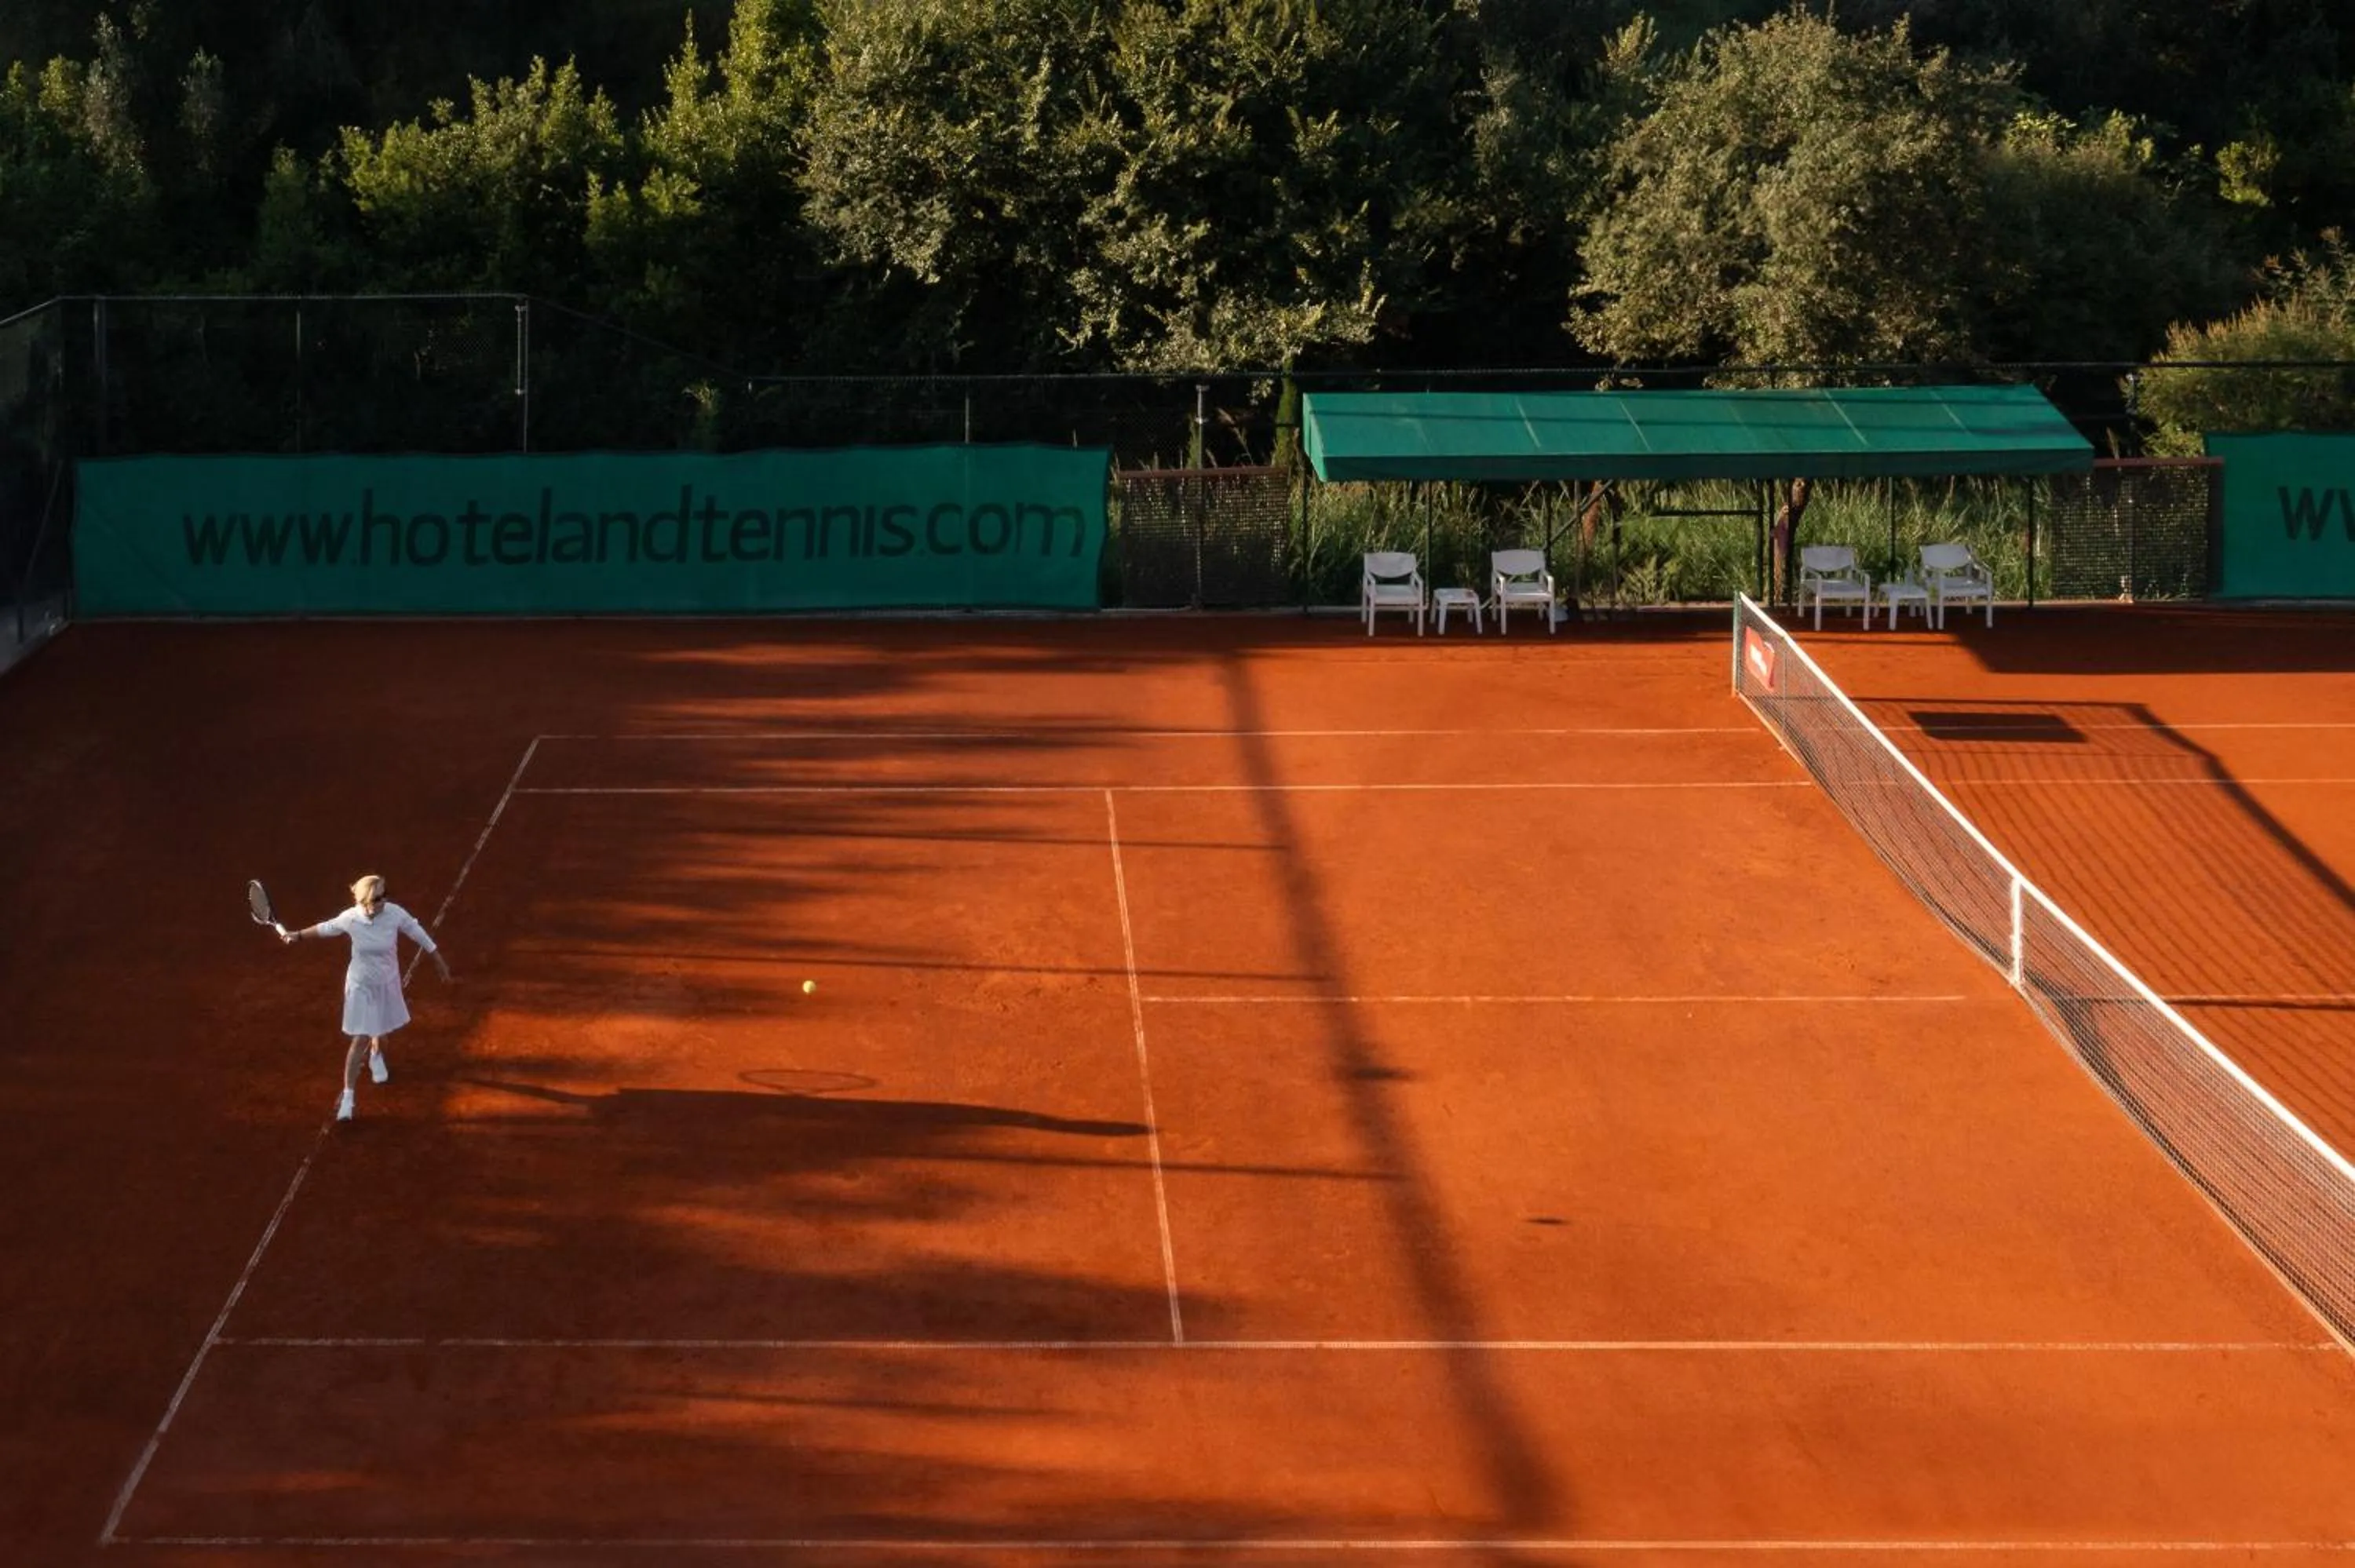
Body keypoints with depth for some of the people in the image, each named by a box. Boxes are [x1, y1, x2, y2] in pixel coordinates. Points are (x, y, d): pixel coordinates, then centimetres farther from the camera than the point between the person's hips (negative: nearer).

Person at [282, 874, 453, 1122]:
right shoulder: (350, 918, -23)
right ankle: (348, 1097, 4)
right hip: (360, 985, -2)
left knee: (381, 1030, 24)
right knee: (360, 1040, -6)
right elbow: (325, 929, -1)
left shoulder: (396, 915, -23)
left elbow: (422, 938, -9)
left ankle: (376, 1056, 61)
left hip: (387, 983, 2)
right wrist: (298, 935, 6)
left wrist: (442, 967, -2)